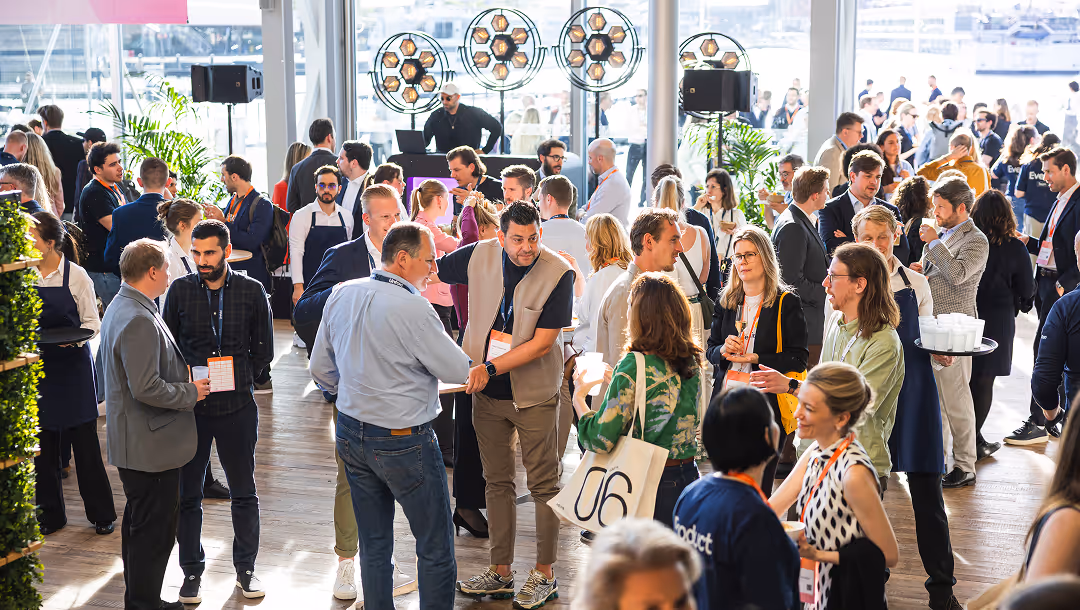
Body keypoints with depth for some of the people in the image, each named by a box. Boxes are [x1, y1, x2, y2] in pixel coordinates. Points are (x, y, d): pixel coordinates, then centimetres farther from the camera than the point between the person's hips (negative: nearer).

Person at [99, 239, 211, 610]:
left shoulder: (120, 308, 10)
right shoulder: (139, 320, -24)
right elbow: (147, 389, -28)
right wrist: (190, 392, -13)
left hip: (133, 440, 11)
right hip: (150, 445, -11)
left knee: (139, 524, 21)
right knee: (153, 530, 0)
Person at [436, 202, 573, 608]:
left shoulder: (558, 273, -17)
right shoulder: (479, 257, -7)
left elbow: (542, 343, -19)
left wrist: (491, 367, -24)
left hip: (534, 392, -4)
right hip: (487, 391, 4)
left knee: (543, 484, 3)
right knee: (497, 482, 12)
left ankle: (544, 575, 15)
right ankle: (500, 572, 23)